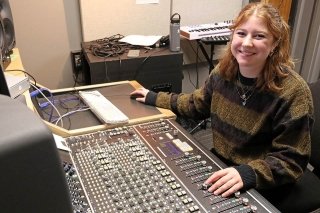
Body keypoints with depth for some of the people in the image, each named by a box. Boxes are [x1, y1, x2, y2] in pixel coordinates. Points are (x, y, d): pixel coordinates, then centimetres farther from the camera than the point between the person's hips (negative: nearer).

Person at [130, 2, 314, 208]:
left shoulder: (293, 91, -23)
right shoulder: (223, 71, -7)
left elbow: (291, 161, -19)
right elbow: (198, 104, 12)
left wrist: (247, 174, -35)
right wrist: (155, 99, 15)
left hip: (259, 186, -5)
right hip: (219, 164, 5)